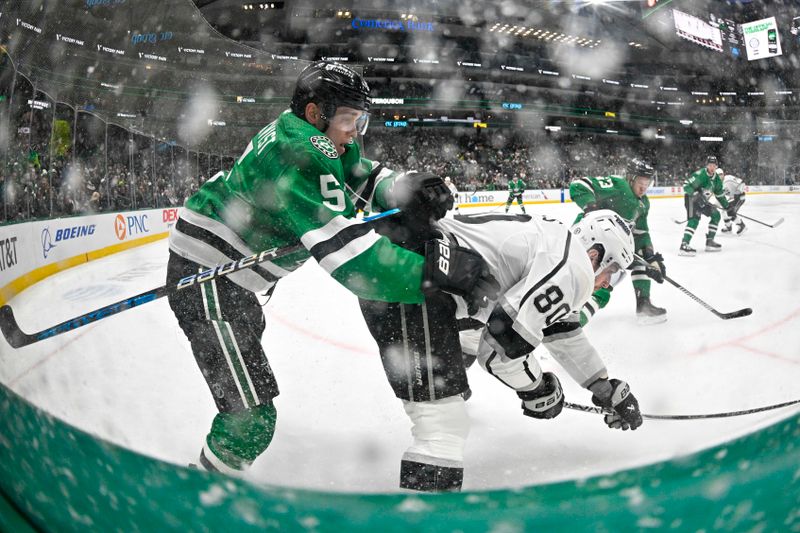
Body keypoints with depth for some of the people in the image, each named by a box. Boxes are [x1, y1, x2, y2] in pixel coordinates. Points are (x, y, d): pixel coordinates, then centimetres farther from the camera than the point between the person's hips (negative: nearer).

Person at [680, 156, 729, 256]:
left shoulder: (716, 178, 5)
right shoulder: (700, 174, -21)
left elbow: (720, 194, 17)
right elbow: (686, 185, -29)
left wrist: (727, 207, 19)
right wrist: (697, 195, -39)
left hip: (703, 201, 9)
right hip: (691, 198, -9)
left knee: (716, 215, 8)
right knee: (694, 218, -26)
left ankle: (709, 241, 14)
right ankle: (684, 245, -37)